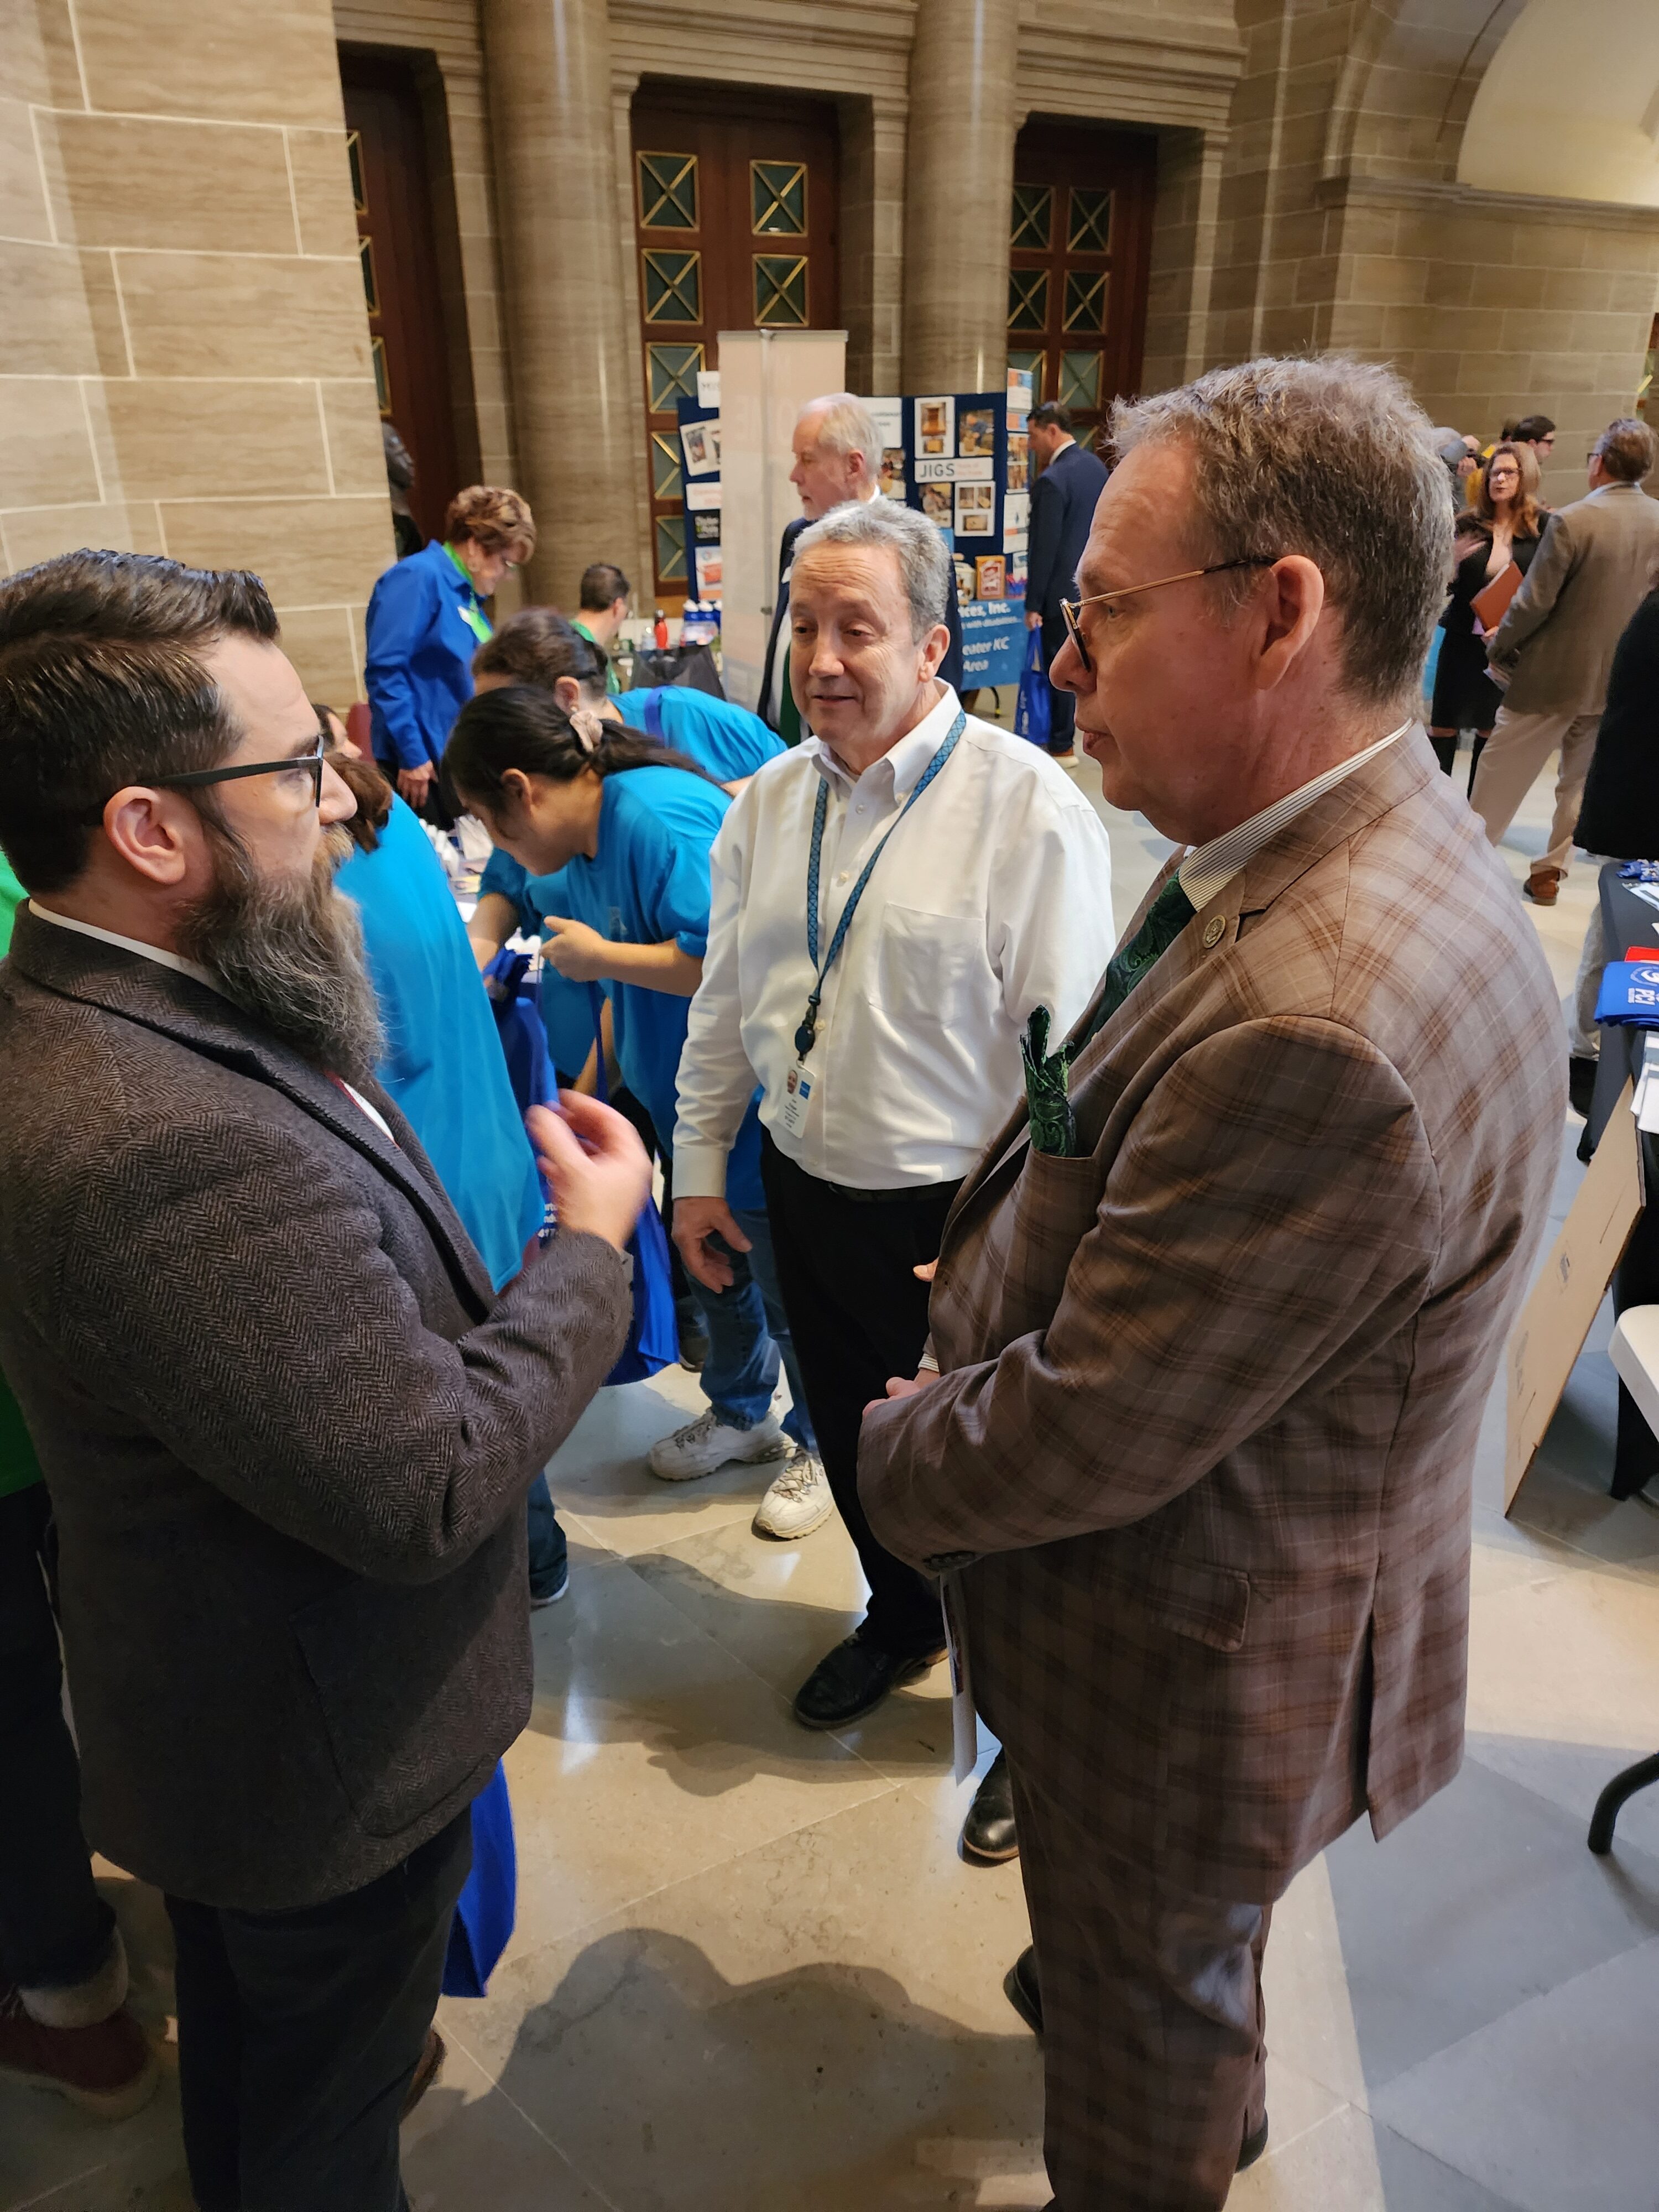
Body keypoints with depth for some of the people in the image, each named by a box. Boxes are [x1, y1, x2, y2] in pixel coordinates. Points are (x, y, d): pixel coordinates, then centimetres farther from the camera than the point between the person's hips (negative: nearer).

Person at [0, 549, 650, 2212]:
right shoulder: (165, 1143, -40)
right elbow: (427, 1491, -33)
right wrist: (589, 1244, -20)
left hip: (211, 1701, 9)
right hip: (328, 1759, -9)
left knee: (245, 2050, 35)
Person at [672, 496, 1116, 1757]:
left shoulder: (1027, 807, -17)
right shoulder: (769, 803, 3)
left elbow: (1066, 1050, -17)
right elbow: (724, 1005, 12)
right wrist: (701, 1168, 14)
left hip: (959, 1212, -5)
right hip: (804, 1184, 6)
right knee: (851, 1436, 23)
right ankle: (902, 1618, 53)